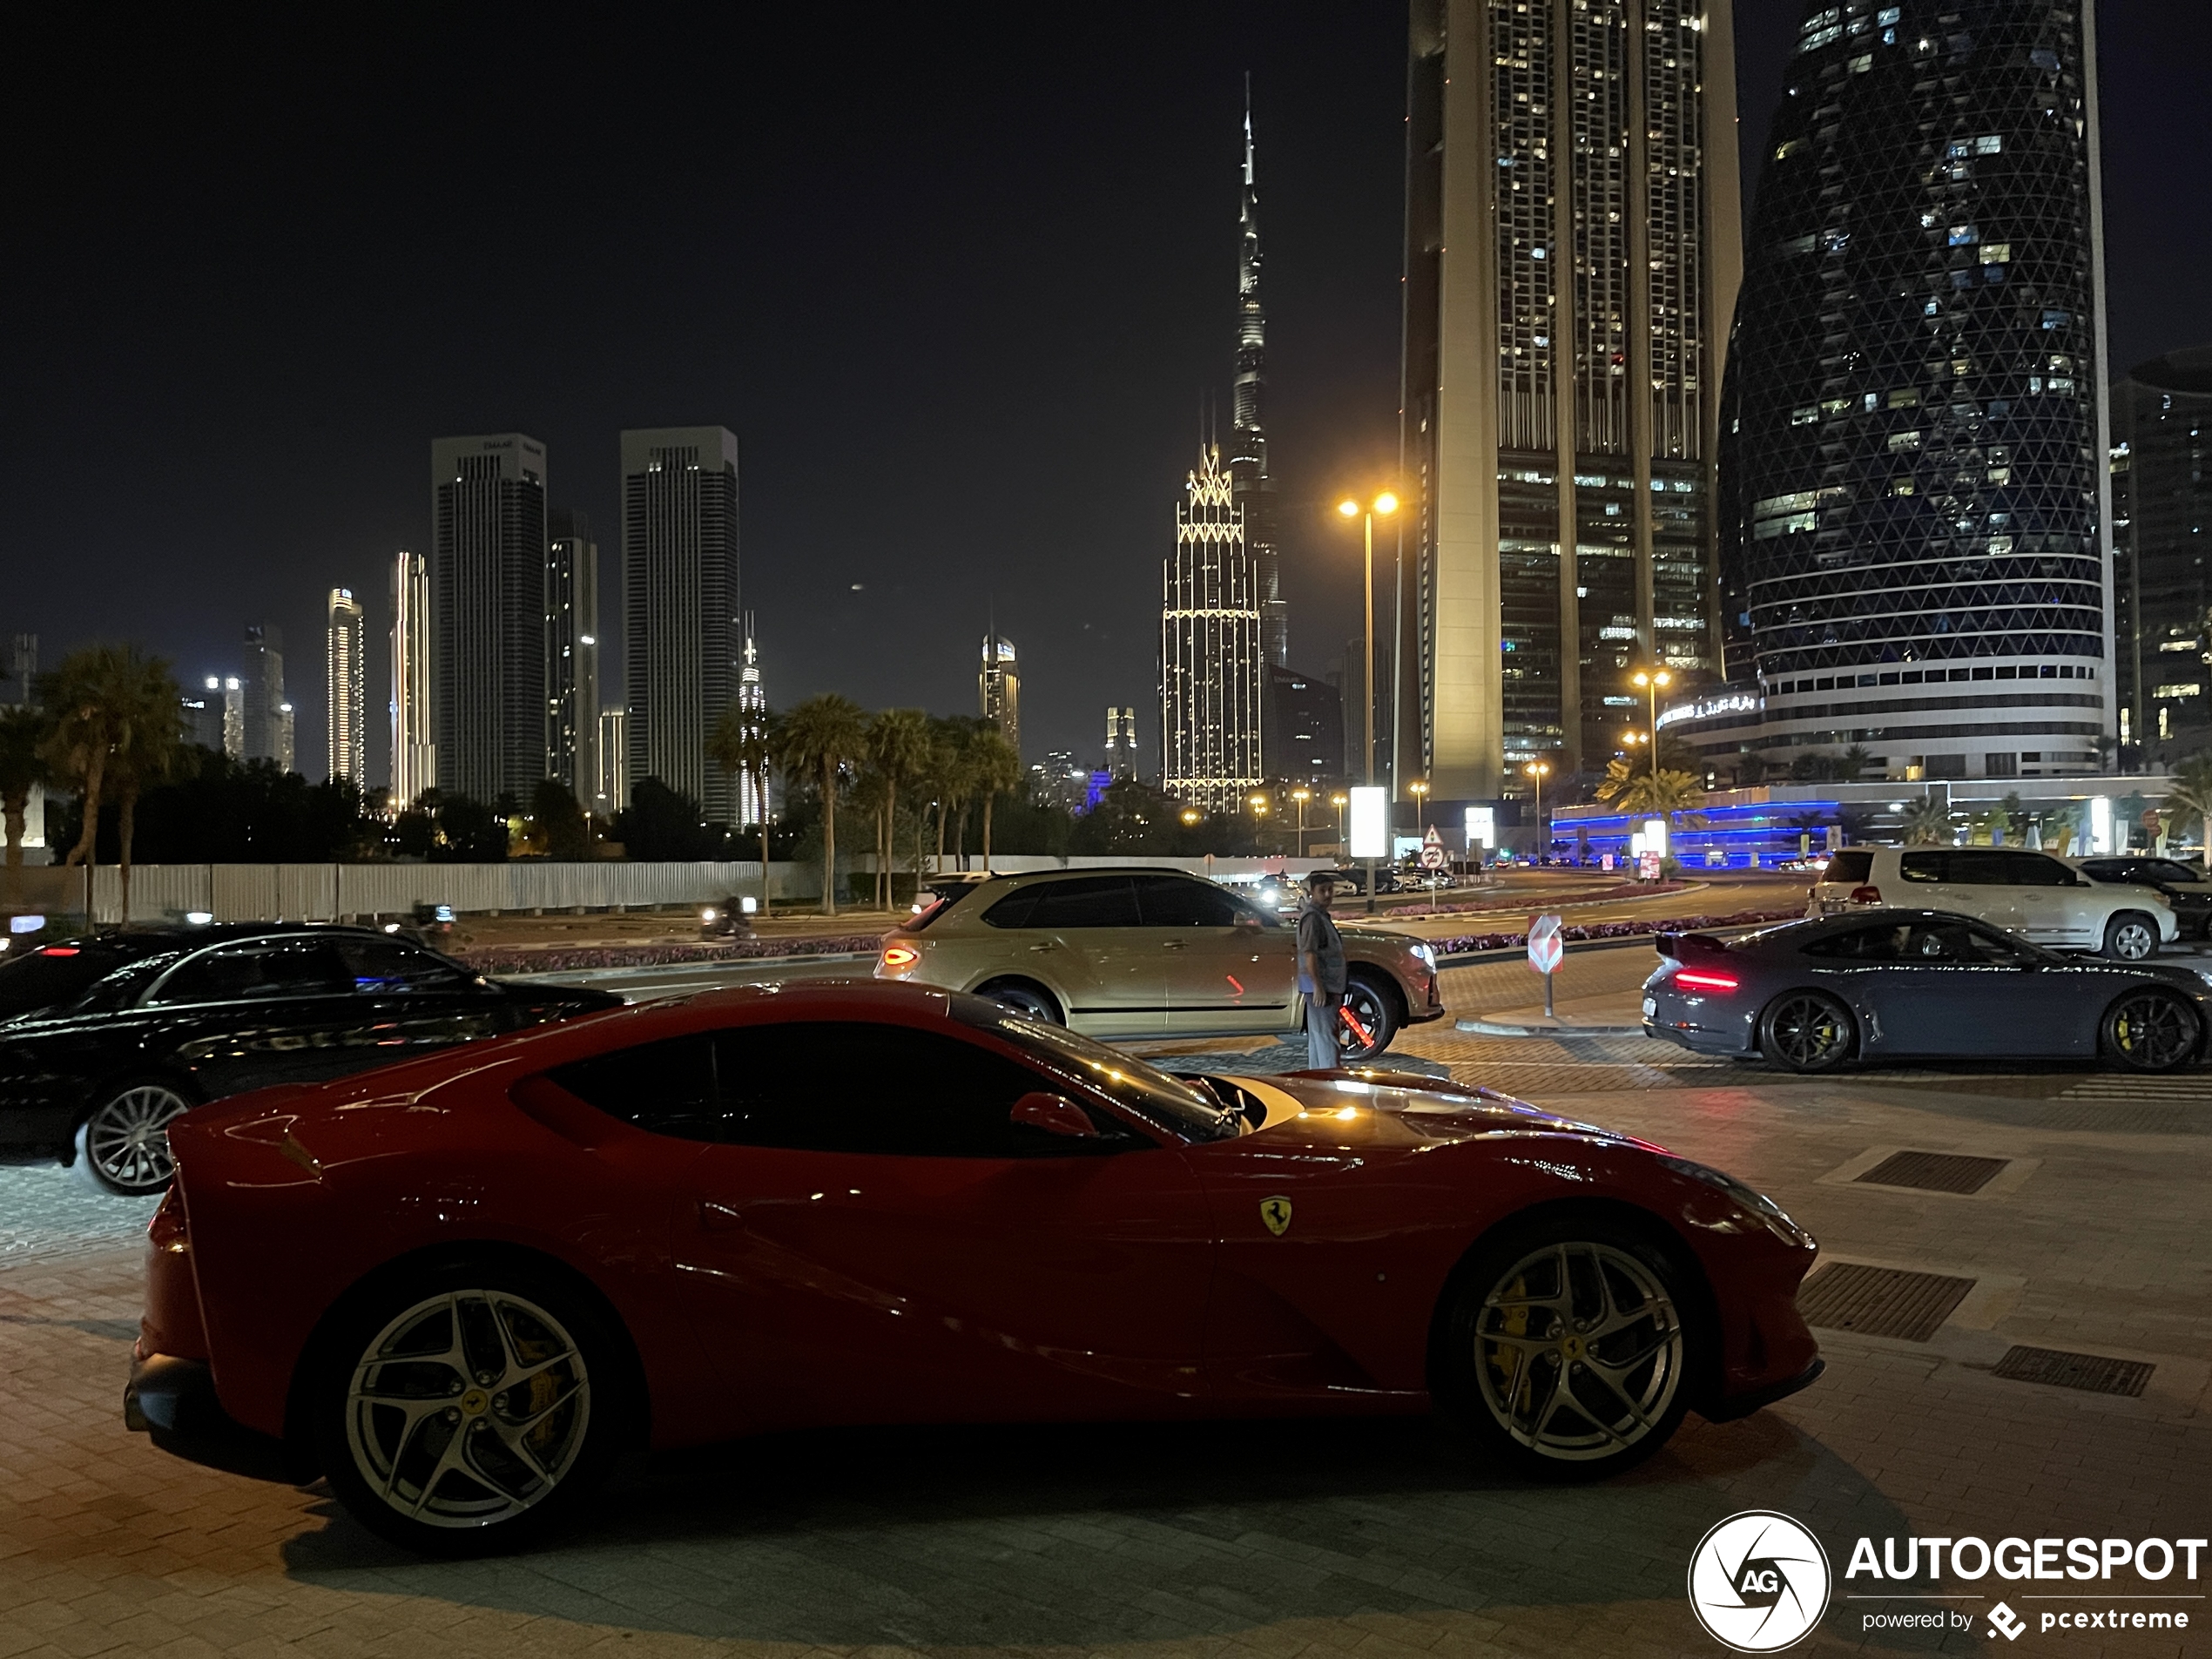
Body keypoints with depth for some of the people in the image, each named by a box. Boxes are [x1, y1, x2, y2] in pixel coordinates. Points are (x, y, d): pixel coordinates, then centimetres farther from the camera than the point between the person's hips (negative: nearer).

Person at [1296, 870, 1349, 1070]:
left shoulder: (1321, 915, 17)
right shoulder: (1312, 916, -15)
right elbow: (1309, 953, -23)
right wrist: (1318, 986, -26)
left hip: (1325, 986, 11)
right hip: (1319, 986, -11)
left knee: (1317, 1035, 13)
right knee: (1326, 1034, -12)